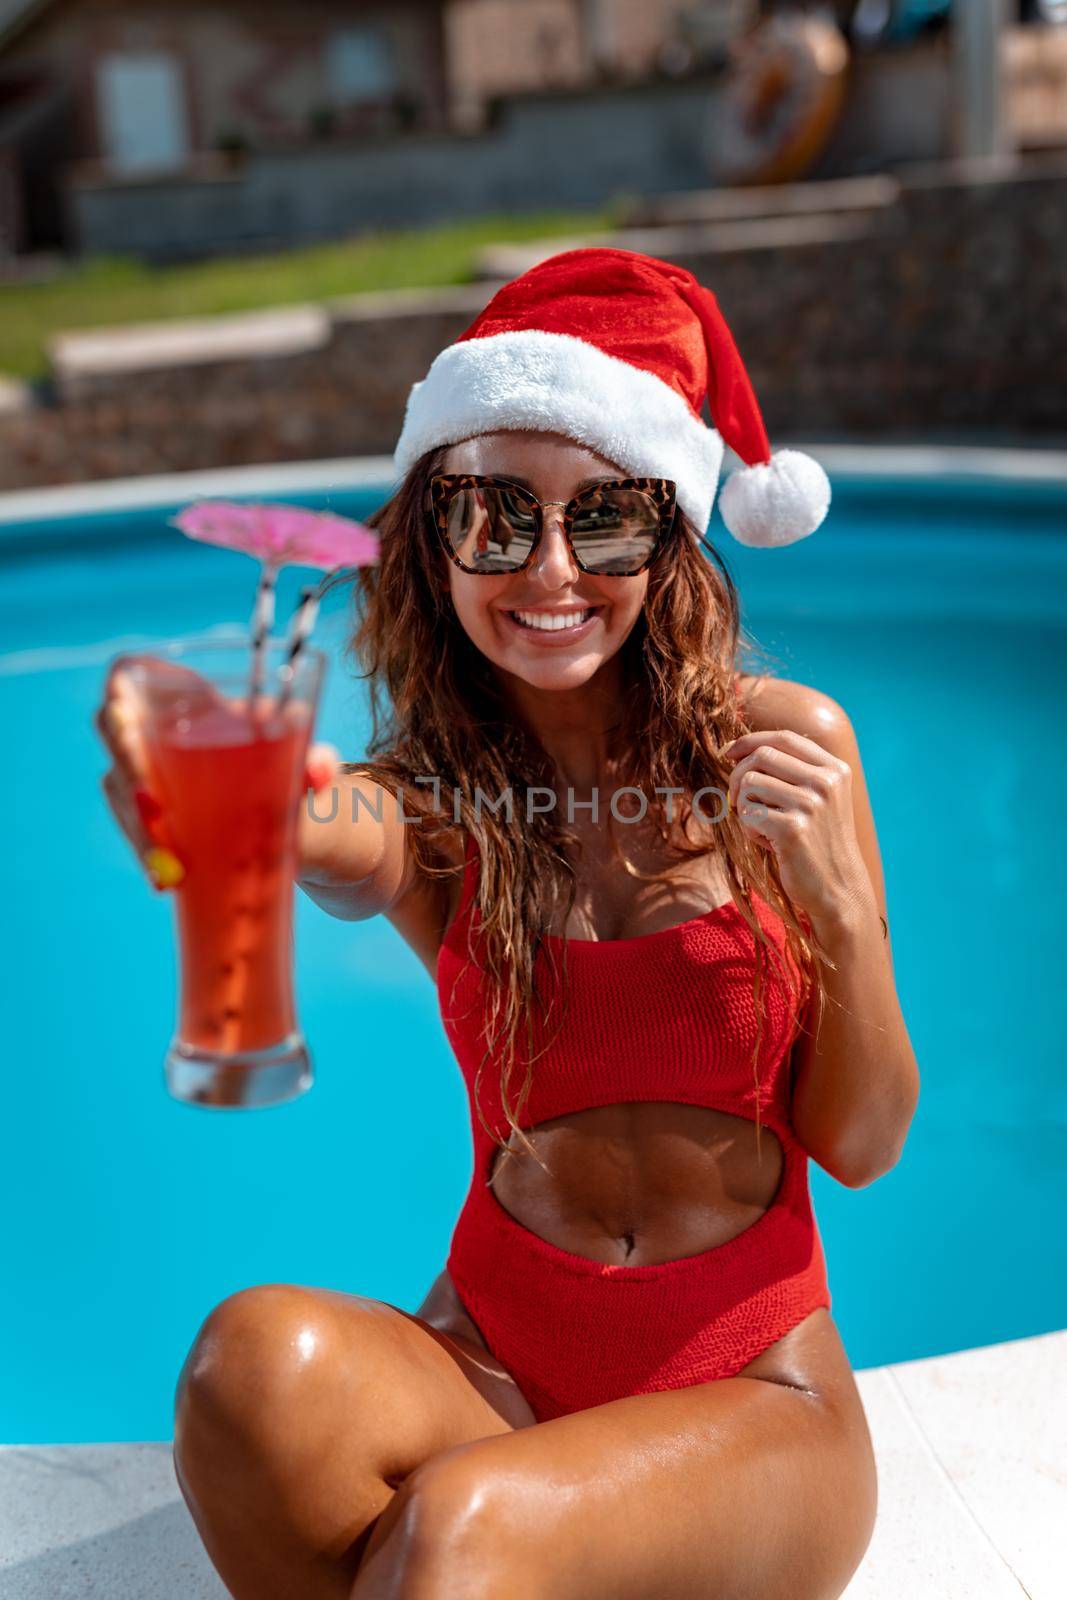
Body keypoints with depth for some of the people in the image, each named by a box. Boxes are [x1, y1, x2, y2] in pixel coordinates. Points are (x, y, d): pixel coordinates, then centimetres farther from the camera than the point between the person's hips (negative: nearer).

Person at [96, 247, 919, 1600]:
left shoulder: (785, 744, -3)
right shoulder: (427, 799, -2)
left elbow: (862, 1146, -2)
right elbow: (337, 848, -30)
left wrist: (840, 904, -19)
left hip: (753, 1394, -1)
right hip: (498, 1363, 2)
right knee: (262, 1352, -30)